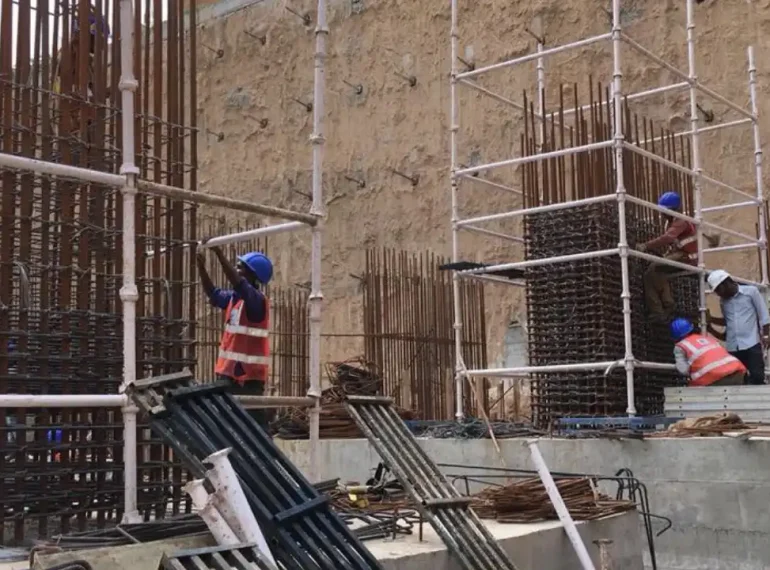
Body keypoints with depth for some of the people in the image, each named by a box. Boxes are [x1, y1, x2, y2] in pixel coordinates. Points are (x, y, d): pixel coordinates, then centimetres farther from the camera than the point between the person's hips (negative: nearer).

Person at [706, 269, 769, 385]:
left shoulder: (751, 291, 2)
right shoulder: (723, 301, 14)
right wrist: (711, 319, 7)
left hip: (752, 344, -4)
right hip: (732, 347, 4)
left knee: (757, 377, -9)